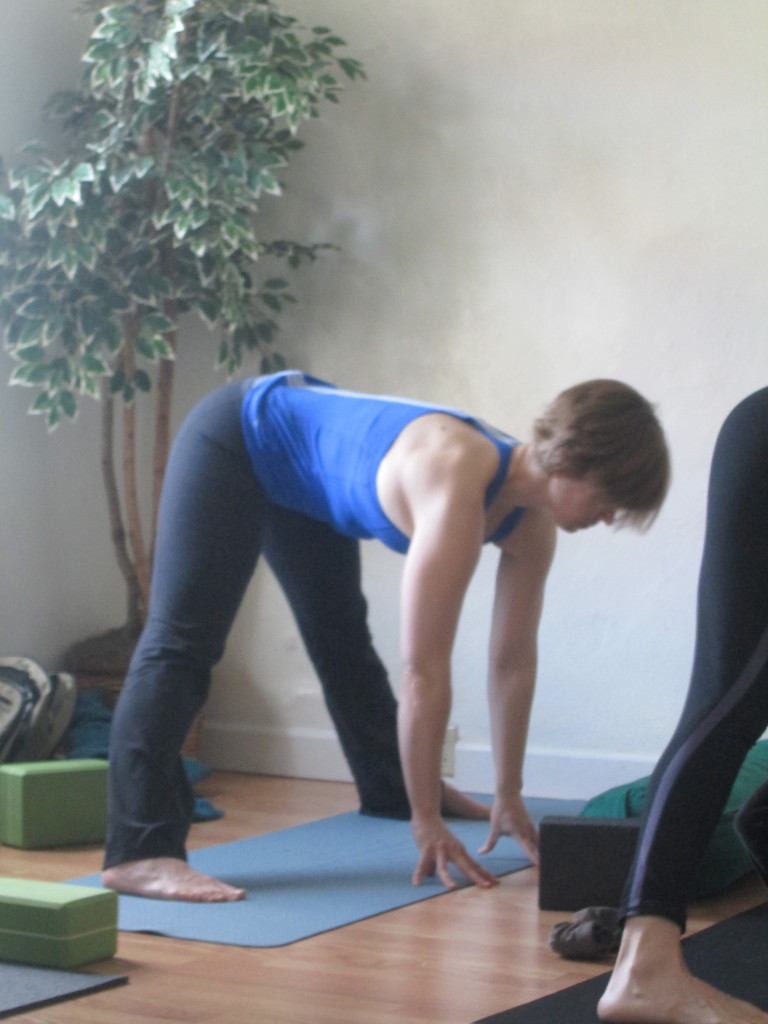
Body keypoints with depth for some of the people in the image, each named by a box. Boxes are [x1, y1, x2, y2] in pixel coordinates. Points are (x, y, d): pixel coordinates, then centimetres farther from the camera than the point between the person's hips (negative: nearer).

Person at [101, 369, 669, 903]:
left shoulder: (532, 525, -13)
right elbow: (424, 671, -37)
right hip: (236, 440, -9)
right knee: (181, 641, -19)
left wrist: (510, 797, -1)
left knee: (344, 642, 23)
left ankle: (391, 789, 43)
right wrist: (428, 825, -32)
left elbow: (514, 663, -4)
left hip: (301, 481, 9)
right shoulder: (457, 490, -39)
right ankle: (139, 853, -27)